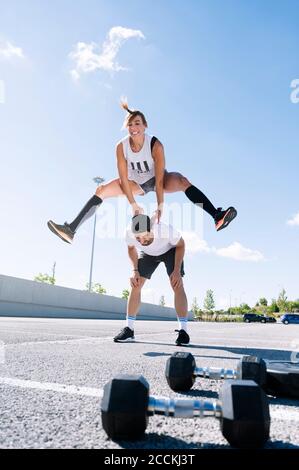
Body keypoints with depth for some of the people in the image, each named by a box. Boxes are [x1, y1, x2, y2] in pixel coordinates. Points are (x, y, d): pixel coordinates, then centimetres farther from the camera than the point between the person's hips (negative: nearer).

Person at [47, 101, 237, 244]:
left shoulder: (155, 145, -28)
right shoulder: (121, 147, -20)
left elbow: (159, 180, -31)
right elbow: (124, 178, -18)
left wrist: (160, 207, -33)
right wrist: (133, 205, -19)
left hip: (157, 179, -3)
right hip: (136, 182, 3)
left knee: (182, 181, -34)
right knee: (101, 190, -12)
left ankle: (217, 216, -42)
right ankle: (71, 230, -12)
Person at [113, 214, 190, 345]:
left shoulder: (166, 230, -44)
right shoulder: (129, 233, -35)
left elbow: (180, 245, -19)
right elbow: (131, 248, -7)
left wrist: (177, 270, -26)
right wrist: (135, 270, -17)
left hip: (170, 250, -2)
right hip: (148, 254, 3)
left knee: (177, 285, -19)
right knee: (135, 286, -6)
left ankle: (183, 330, -13)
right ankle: (129, 329, 4)